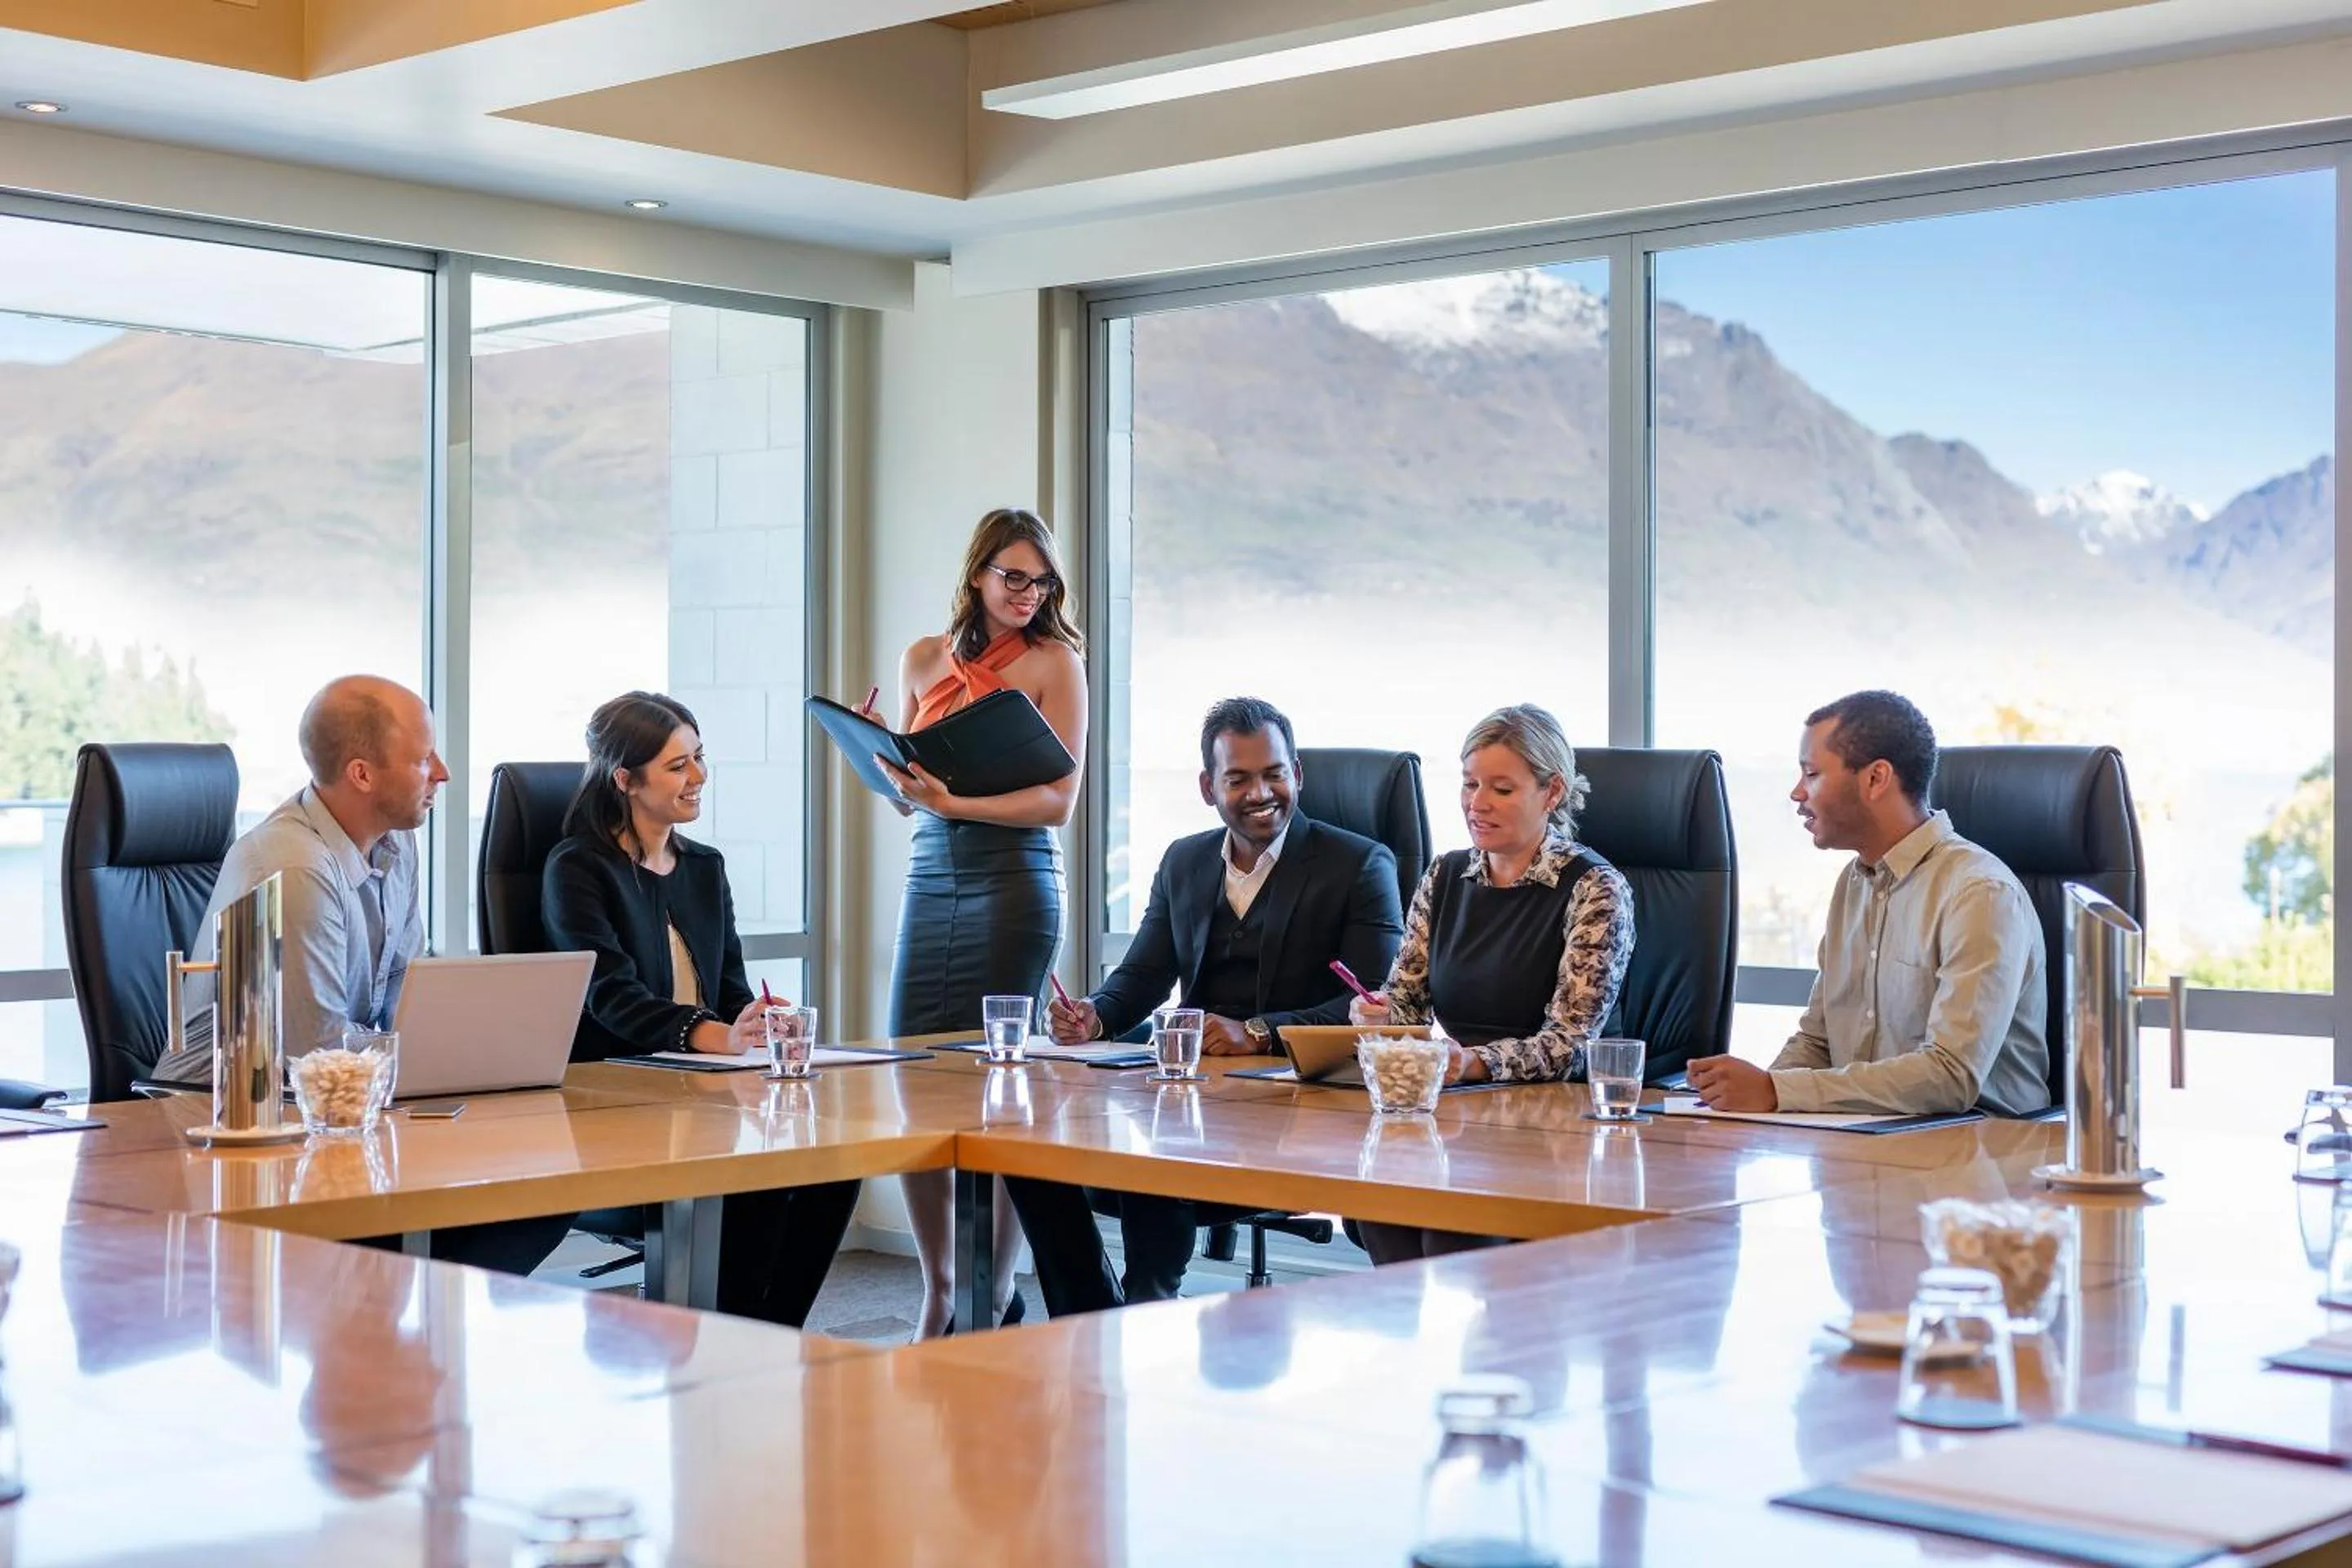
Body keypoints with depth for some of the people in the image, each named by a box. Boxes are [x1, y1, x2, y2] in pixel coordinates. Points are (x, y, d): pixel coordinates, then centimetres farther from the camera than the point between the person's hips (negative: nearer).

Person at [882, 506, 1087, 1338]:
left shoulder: (1054, 661, 0)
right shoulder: (924, 660, 12)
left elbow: (1059, 801, -7)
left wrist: (955, 803, -18)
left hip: (1012, 881, -4)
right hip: (929, 875, 4)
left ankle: (997, 1293, 8)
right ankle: (938, 1291, 14)